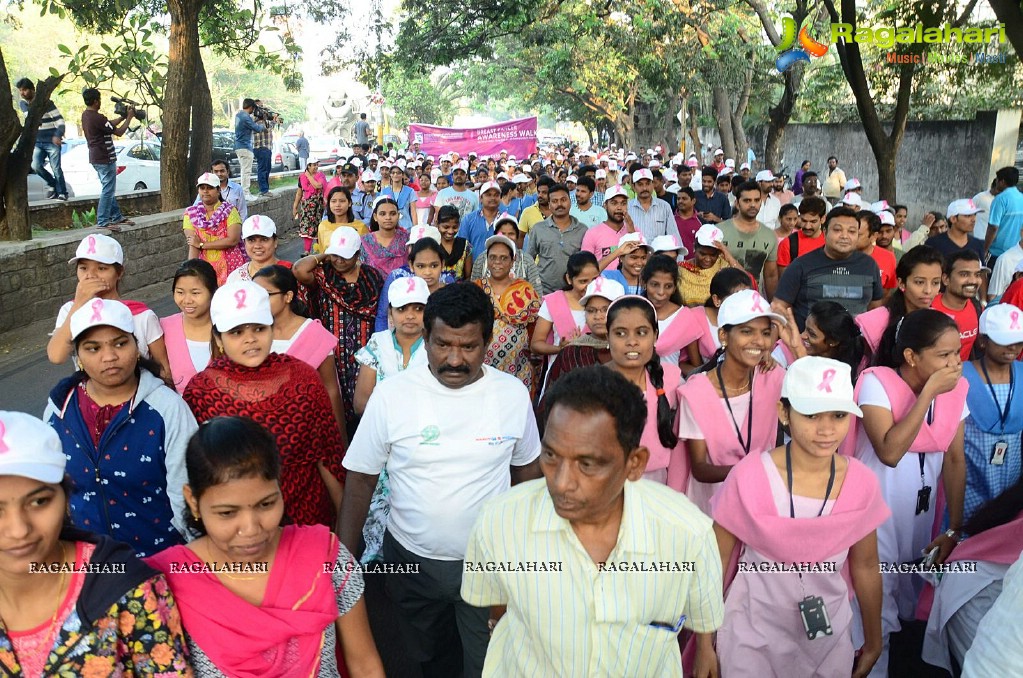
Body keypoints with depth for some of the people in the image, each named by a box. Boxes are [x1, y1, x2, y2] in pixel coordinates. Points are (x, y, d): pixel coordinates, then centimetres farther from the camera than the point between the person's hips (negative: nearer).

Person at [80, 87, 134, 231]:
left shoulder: (85, 115, 9)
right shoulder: (97, 117, -20)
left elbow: (109, 124, 17)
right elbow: (118, 132, -15)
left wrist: (123, 116, 14)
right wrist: (129, 118, -4)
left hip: (96, 158, 10)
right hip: (105, 159, -10)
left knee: (108, 189, 17)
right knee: (108, 190, -5)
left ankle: (117, 217, 25)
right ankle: (103, 222, -4)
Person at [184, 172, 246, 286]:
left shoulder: (230, 211, -1)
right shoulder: (191, 213, 5)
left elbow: (233, 240, -14)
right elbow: (192, 246, -4)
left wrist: (202, 245, -11)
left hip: (230, 268, -1)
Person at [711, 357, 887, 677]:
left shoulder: (862, 482, -12)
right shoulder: (749, 477, -20)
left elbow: (865, 566, 3)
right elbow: (718, 561, -8)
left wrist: (873, 641, 12)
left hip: (828, 633, 3)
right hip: (754, 632, -2)